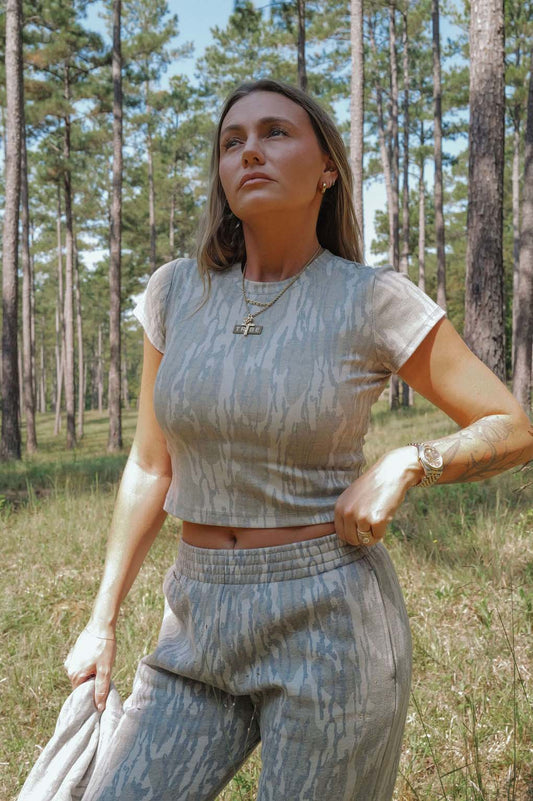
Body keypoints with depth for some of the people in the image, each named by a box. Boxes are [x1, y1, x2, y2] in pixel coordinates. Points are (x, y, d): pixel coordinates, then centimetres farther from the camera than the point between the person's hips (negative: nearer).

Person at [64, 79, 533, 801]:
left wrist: (407, 463, -18)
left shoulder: (373, 301, -9)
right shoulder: (178, 291, 1)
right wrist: (103, 618, 9)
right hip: (201, 624, 4)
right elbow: (151, 465, 9)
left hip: (330, 623, -3)